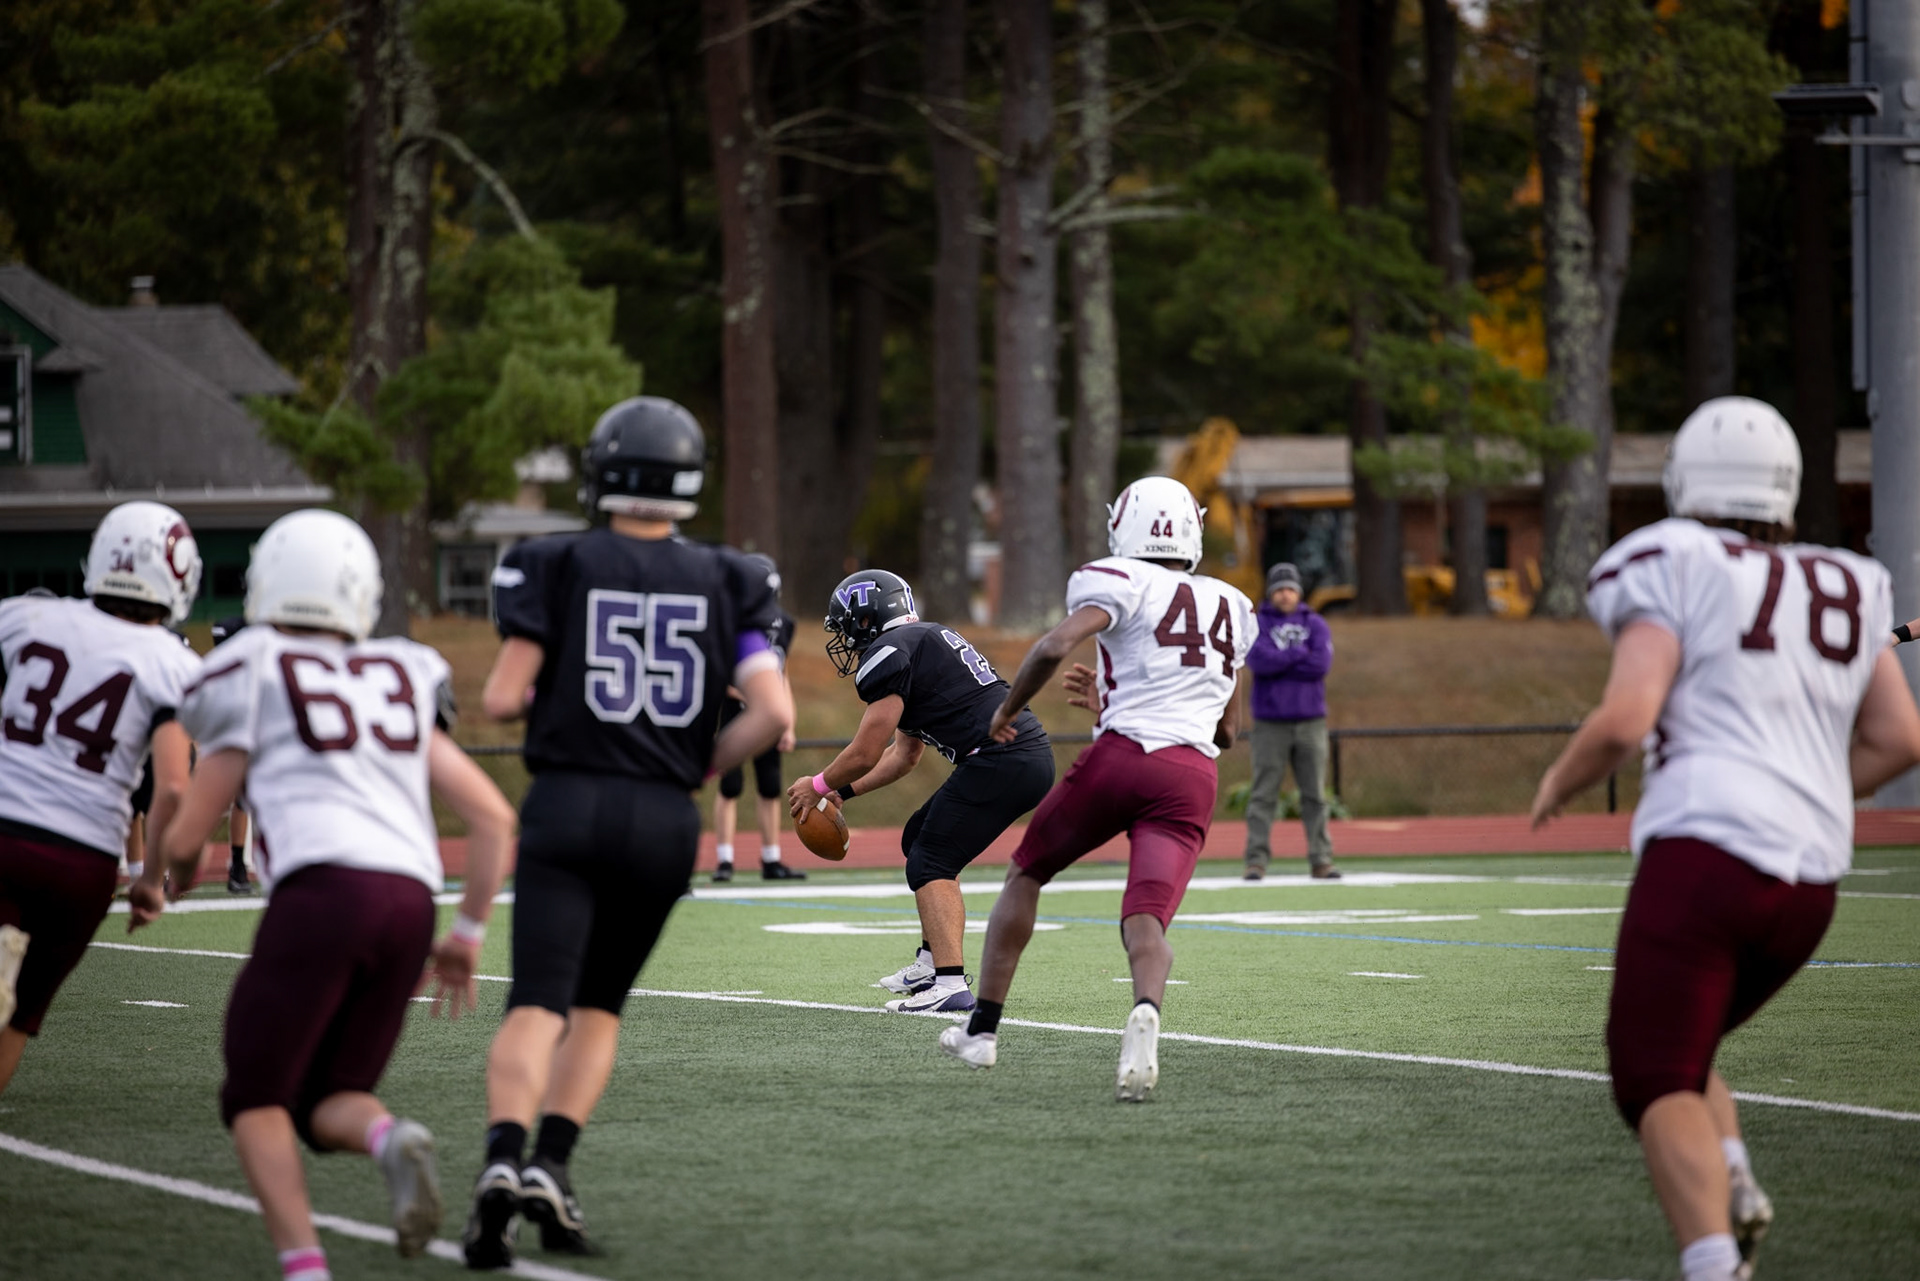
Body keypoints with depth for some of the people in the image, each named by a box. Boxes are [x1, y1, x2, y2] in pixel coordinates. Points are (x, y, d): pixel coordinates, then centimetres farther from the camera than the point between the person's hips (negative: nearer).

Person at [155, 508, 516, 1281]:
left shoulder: (253, 679, 12)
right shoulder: (403, 687, 26)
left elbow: (184, 837, 16)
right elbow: (493, 817, 20)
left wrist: (180, 867, 39)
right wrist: (468, 936, 26)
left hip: (322, 891, -5)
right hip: (410, 900, 5)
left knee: (256, 1101, 9)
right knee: (327, 1106, 17)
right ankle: (391, 1140, -19)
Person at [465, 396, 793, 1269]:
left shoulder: (558, 567, 0)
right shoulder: (725, 583, 5)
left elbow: (502, 700, -5)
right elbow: (774, 714, -4)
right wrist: (699, 770, 12)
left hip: (567, 804, -2)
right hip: (666, 820, 2)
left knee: (536, 1004, -7)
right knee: (599, 1004, 18)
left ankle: (503, 1162, -30)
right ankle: (551, 1166, 2)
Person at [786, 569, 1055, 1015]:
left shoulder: (888, 654, -5)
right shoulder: (926, 640, 26)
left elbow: (865, 755, -4)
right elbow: (905, 754, 33)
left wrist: (819, 786, 14)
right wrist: (843, 792, 32)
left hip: (999, 761, -10)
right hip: (1035, 757, 10)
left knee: (930, 864, -6)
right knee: (921, 839, 22)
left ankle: (950, 983, -17)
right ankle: (932, 958, 23)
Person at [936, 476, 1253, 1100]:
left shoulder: (1123, 583, 3)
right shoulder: (1230, 609, 23)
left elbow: (1056, 646, -15)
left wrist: (1007, 709, 3)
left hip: (1120, 760, -3)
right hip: (1192, 779, 3)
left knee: (1027, 874, 20)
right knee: (1146, 923, -7)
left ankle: (982, 1028, 25)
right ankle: (1146, 1012, -42)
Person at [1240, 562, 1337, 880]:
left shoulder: (1315, 624, 10)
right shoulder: (1257, 625, 5)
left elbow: (1321, 663, -7)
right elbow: (1258, 660, -13)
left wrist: (1278, 664, -8)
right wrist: (1299, 654, -9)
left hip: (1311, 721, 2)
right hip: (1270, 723, -2)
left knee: (1315, 794, 2)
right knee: (1263, 794, -5)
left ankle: (1321, 860, 4)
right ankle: (1257, 860, -4)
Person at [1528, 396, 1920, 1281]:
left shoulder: (1676, 575, 1)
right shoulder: (1843, 590, 19)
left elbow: (1622, 721, -11)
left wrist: (1558, 783, 9)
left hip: (1704, 857, -6)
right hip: (1810, 880, 6)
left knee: (1657, 1088, -4)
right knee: (1676, 1055, 25)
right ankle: (1731, 1184, -4)